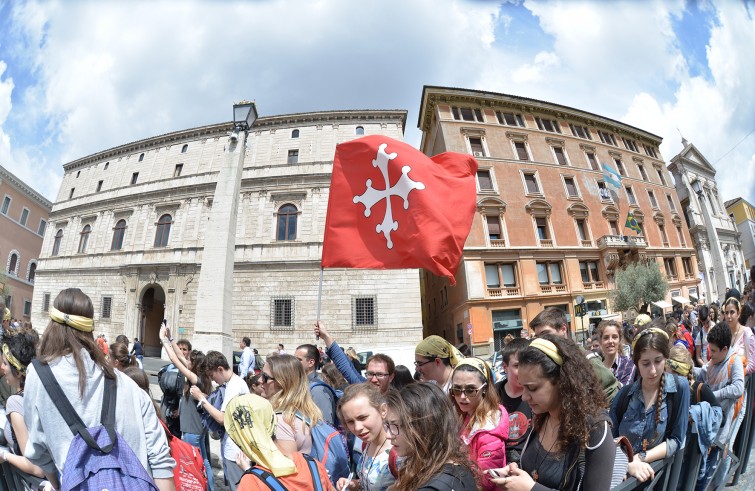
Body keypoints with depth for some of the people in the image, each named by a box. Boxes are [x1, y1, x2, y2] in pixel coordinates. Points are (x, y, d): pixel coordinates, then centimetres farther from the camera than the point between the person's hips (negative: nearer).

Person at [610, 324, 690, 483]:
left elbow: (676, 440, -3)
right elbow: (610, 439, -1)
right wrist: (627, 465, -17)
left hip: (658, 474, 0)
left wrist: (640, 458, -13)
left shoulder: (679, 388, -5)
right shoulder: (624, 393, -2)